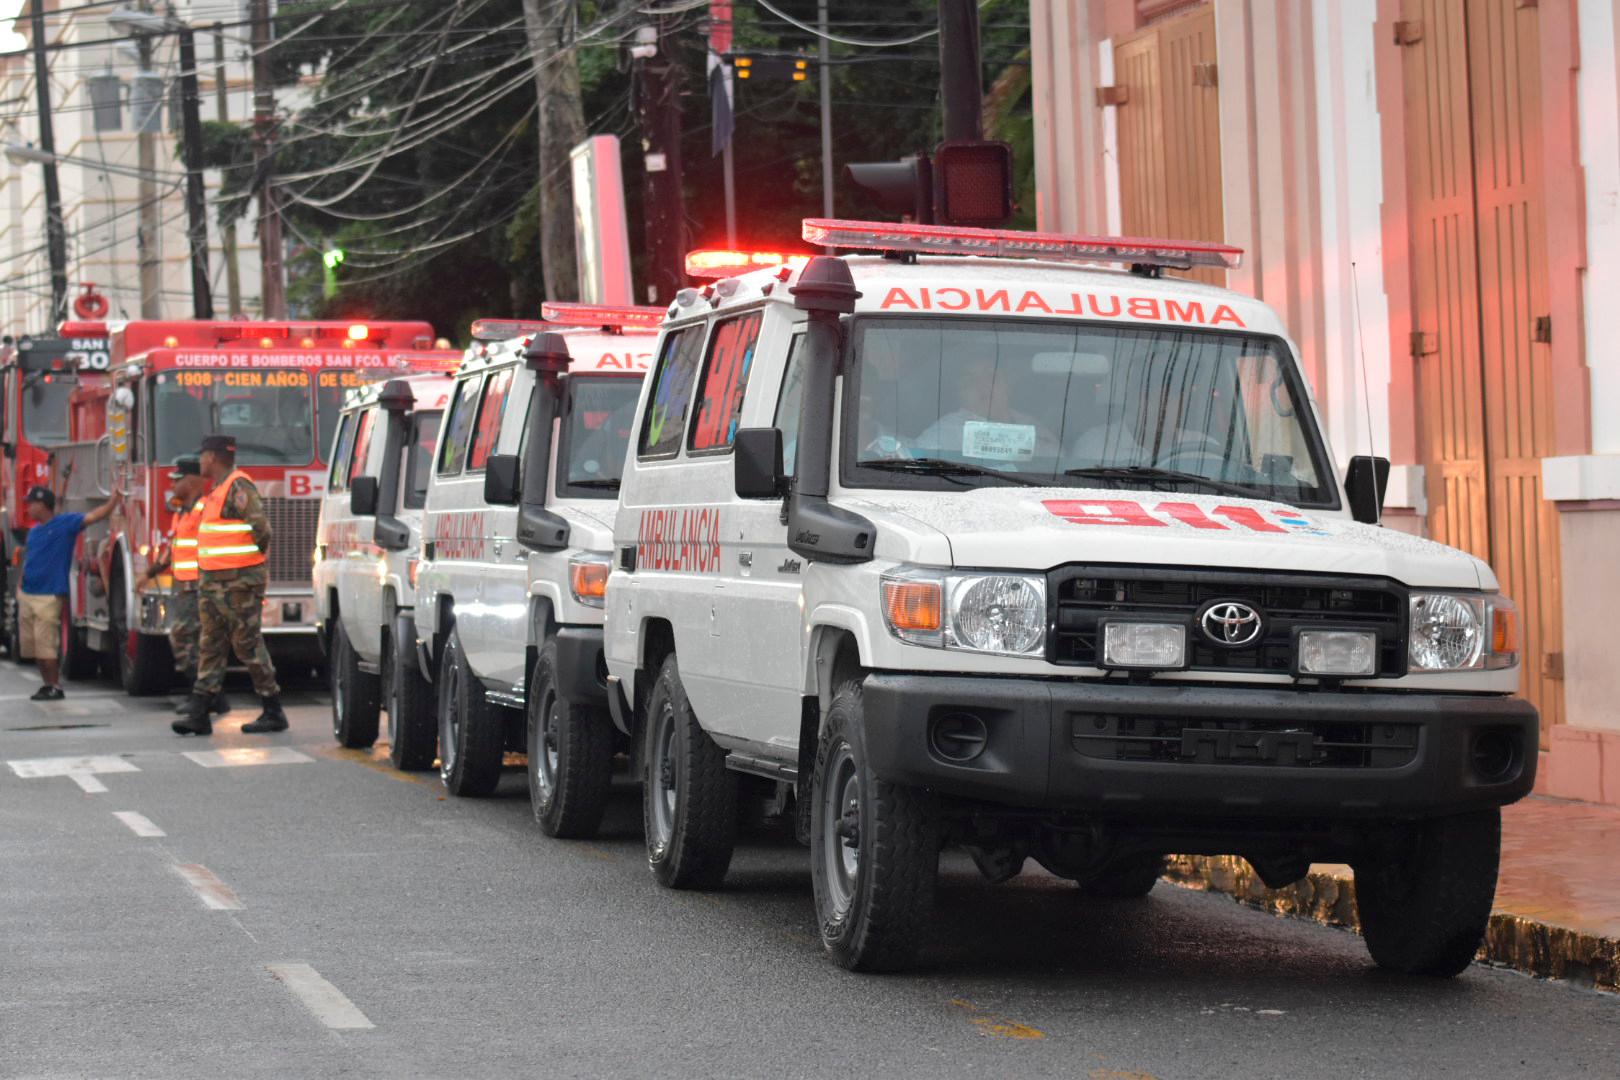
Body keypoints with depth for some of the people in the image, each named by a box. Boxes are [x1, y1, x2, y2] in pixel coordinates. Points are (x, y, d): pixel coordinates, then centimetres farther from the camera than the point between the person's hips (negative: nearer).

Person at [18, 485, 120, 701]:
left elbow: (94, 516, -12)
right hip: (27, 595, 8)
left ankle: (55, 687, -2)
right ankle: (47, 683, 19)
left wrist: (115, 500, -22)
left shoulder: (65, 523, -5)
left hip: (48, 596, -8)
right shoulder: (34, 531, 15)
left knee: (46, 645, -10)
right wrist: (20, 587, 15)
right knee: (32, 644, 10)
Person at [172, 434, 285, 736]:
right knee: (210, 646, 6)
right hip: (212, 582, 10)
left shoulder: (238, 487, -14)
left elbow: (260, 527, -20)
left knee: (248, 645, -5)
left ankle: (273, 713, 2)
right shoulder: (218, 490, 17)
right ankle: (198, 713, 4)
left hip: (238, 583, -10)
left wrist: (255, 555, -8)